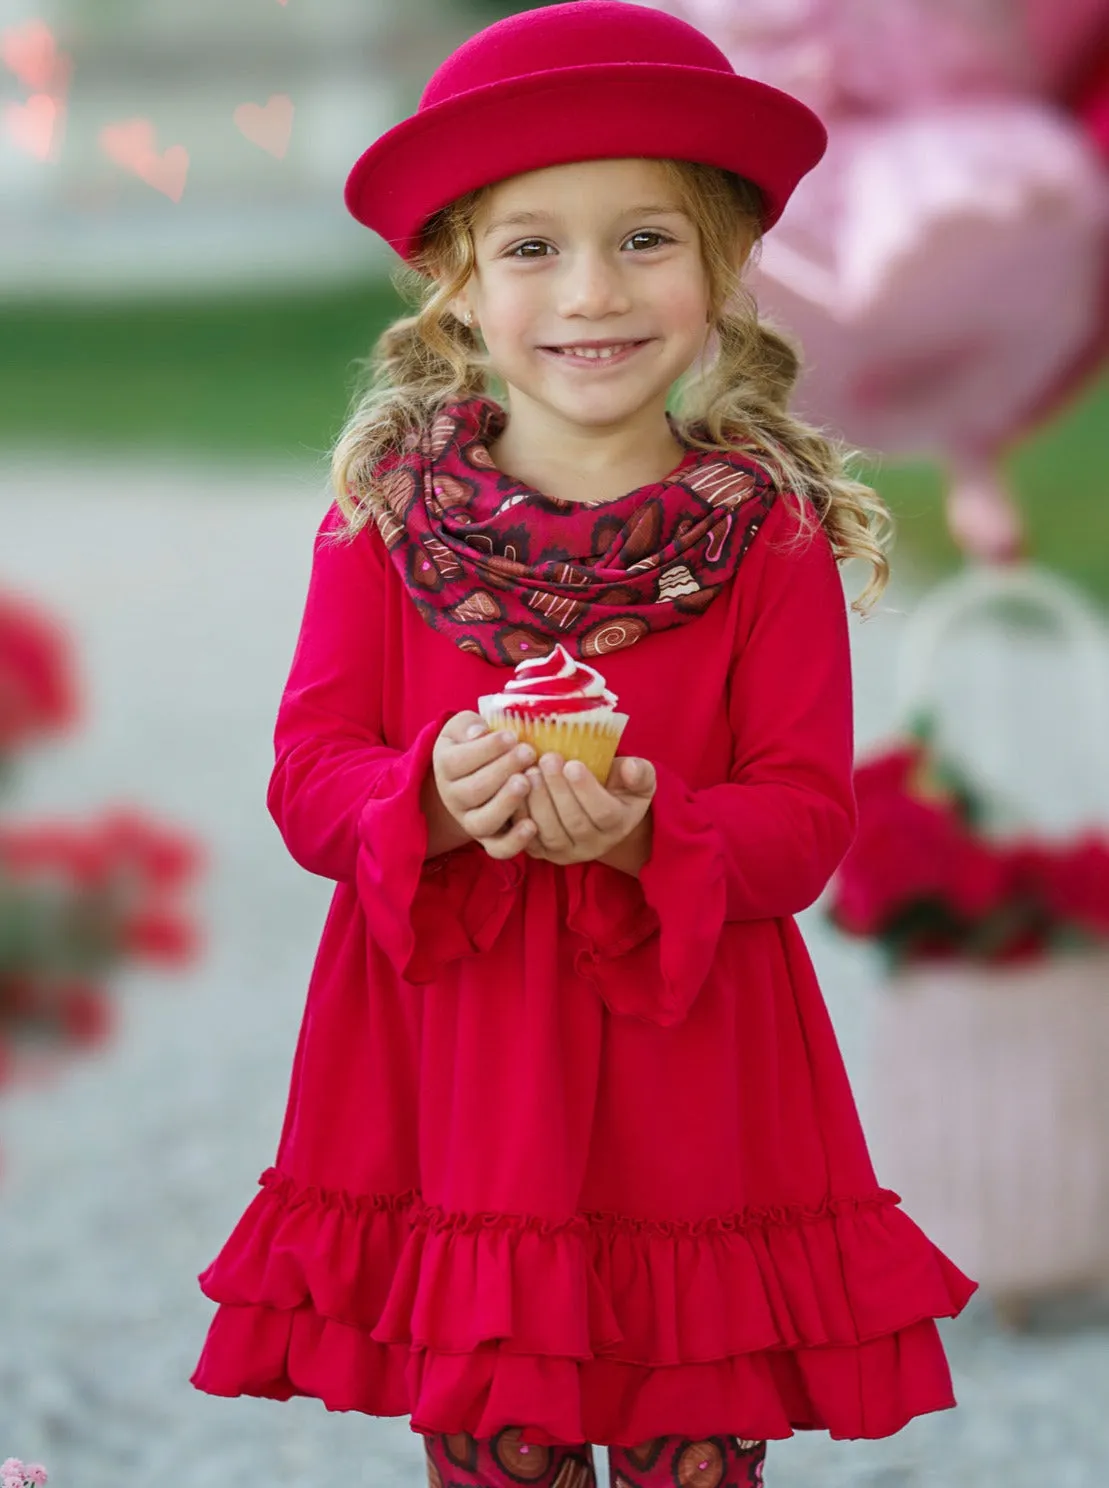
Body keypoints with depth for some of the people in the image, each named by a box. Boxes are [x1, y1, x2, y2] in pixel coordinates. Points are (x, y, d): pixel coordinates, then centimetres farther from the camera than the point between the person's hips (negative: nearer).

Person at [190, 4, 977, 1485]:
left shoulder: (770, 529, -2)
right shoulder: (386, 511, 2)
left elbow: (809, 813, -4)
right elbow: (309, 774, 1)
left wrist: (645, 832, -23)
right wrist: (434, 802, -21)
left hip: (690, 1070, -1)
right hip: (444, 1064, 1)